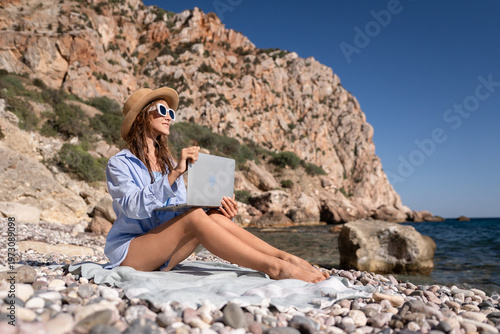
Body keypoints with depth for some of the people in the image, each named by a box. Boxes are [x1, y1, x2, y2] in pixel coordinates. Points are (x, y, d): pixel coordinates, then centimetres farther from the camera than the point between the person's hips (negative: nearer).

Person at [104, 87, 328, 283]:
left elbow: (180, 211, 6)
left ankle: (285, 258, -26)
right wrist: (175, 173, -32)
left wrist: (214, 208, -14)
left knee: (215, 217, -22)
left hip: (162, 253, 5)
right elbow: (134, 207, -23)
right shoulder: (119, 164, -4)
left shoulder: (168, 163, 14)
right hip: (127, 252, -5)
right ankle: (274, 268, -36)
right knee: (195, 218, -30)